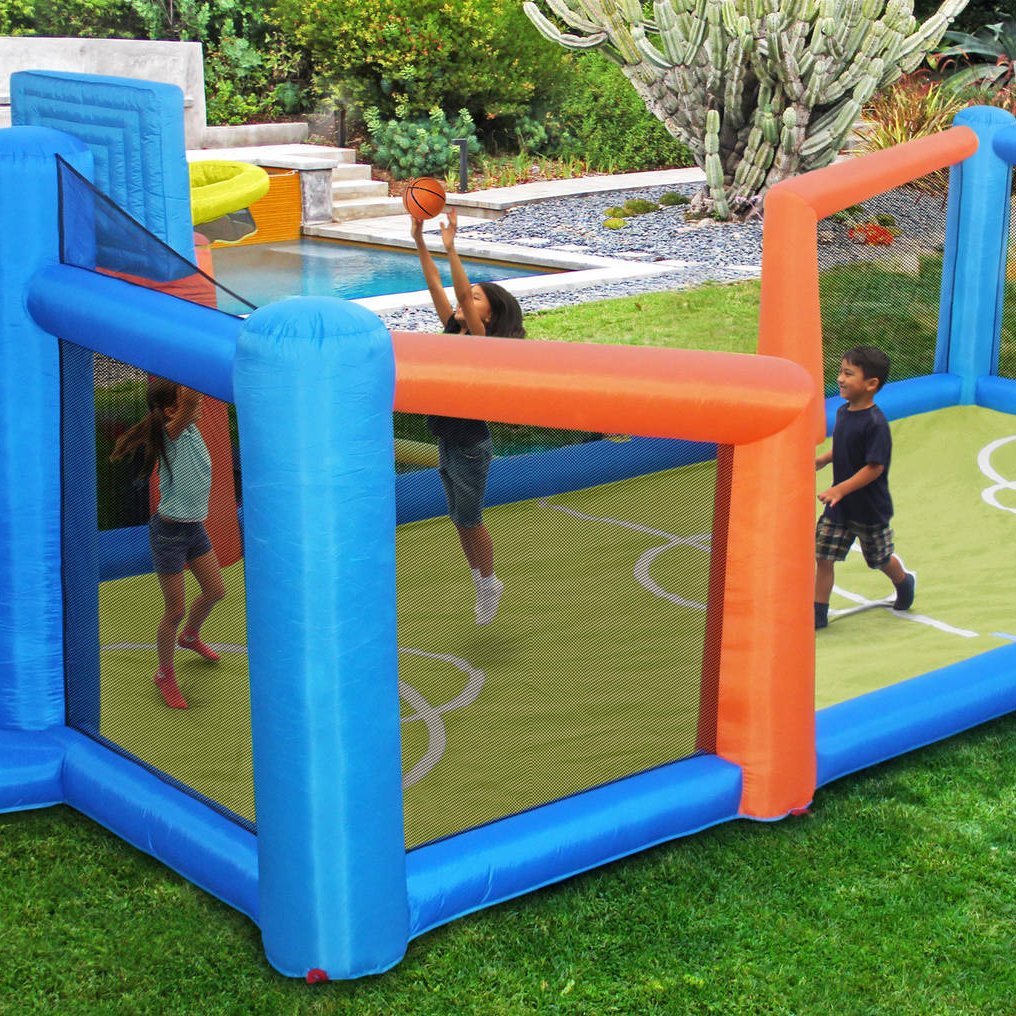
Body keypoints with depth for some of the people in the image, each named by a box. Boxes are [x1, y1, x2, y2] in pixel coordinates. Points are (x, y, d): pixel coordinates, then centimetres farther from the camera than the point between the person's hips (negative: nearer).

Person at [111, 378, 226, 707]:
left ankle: (190, 636, 52)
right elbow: (190, 398, -40)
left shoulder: (190, 429, 1)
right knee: (175, 610, 3)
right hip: (169, 532, -9)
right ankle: (165, 675, 24)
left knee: (215, 591, 22)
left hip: (195, 527, 9)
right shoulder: (172, 433, -25)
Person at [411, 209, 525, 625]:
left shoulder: (486, 344, -19)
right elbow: (435, 285, -5)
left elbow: (462, 292, -32)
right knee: (459, 519, 18)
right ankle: (481, 581, 34)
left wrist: (451, 247, -38)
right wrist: (419, 241, -13)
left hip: (471, 447, -8)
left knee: (469, 520, 7)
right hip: (447, 443, 8)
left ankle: (489, 583, 27)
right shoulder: (454, 332, 0)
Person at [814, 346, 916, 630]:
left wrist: (840, 490, -29)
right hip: (839, 504, 6)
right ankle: (818, 613, 9)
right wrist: (821, 460, 0)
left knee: (880, 558, 16)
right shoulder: (843, 412, 0)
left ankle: (905, 582, 47)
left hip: (869, 508, -6)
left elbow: (875, 467, -25)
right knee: (823, 556, 1)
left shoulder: (875, 423, -24)